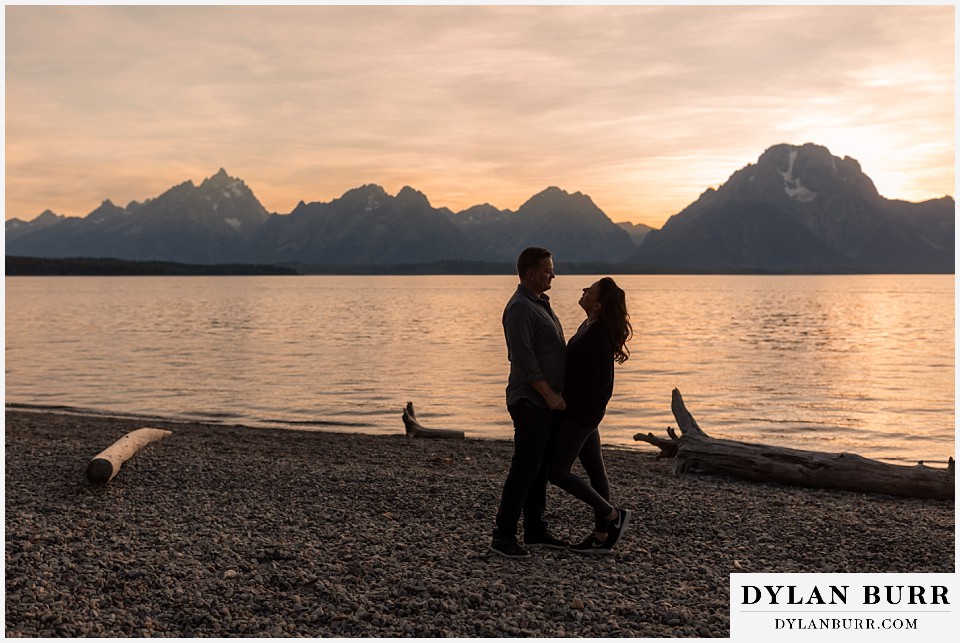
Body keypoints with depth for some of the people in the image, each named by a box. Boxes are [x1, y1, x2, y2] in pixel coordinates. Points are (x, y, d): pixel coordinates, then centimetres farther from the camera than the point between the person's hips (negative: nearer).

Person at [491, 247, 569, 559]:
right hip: (531, 401, -10)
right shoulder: (519, 307, -15)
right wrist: (549, 395, -22)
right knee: (524, 468, -8)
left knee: (540, 468, 12)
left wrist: (555, 394, 21)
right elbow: (524, 358, -22)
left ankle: (536, 530, 20)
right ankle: (503, 535, -2)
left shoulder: (540, 304, 17)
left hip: (548, 403, 10)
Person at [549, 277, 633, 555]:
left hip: (581, 412, -10)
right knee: (594, 470, 11)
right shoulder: (589, 327, 8)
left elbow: (602, 379, -23)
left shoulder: (598, 335, -22)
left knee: (558, 473, -4)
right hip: (583, 410, 10)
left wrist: (569, 401, -15)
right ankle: (602, 536, 17)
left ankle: (613, 516, 5)